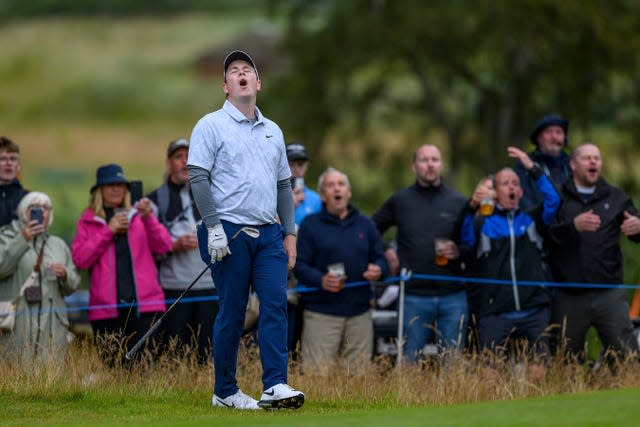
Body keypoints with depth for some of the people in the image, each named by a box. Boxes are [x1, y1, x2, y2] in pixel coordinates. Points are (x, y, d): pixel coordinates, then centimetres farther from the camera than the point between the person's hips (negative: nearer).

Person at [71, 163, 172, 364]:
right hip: (106, 309, 0)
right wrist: (108, 231, -4)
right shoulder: (88, 221, 13)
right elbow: (80, 259, 0)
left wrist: (148, 218, -10)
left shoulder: (138, 216, 16)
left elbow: (164, 246, 5)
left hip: (145, 305, 0)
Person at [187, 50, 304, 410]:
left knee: (276, 304, -9)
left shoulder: (272, 131, 18)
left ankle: (275, 387, -14)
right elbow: (198, 177, -7)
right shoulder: (211, 125, 0)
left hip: (269, 234, 5)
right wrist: (213, 227, -16)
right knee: (232, 313, -2)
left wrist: (289, 232, 12)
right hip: (230, 232, -5)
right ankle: (225, 391, 7)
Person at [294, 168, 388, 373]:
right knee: (317, 374, -11)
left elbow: (381, 260, 18)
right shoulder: (310, 225, 5)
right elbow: (300, 266, -2)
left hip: (359, 312, 4)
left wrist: (378, 270, -7)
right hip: (321, 313, -4)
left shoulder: (365, 225, 17)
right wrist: (321, 280, -21)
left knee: (360, 371, 1)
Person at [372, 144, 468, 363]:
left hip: (452, 296, 1)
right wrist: (386, 253, 4)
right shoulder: (400, 201, 7)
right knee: (410, 362, 1)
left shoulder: (458, 202, 7)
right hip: (414, 296, -1)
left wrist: (459, 252, -8)